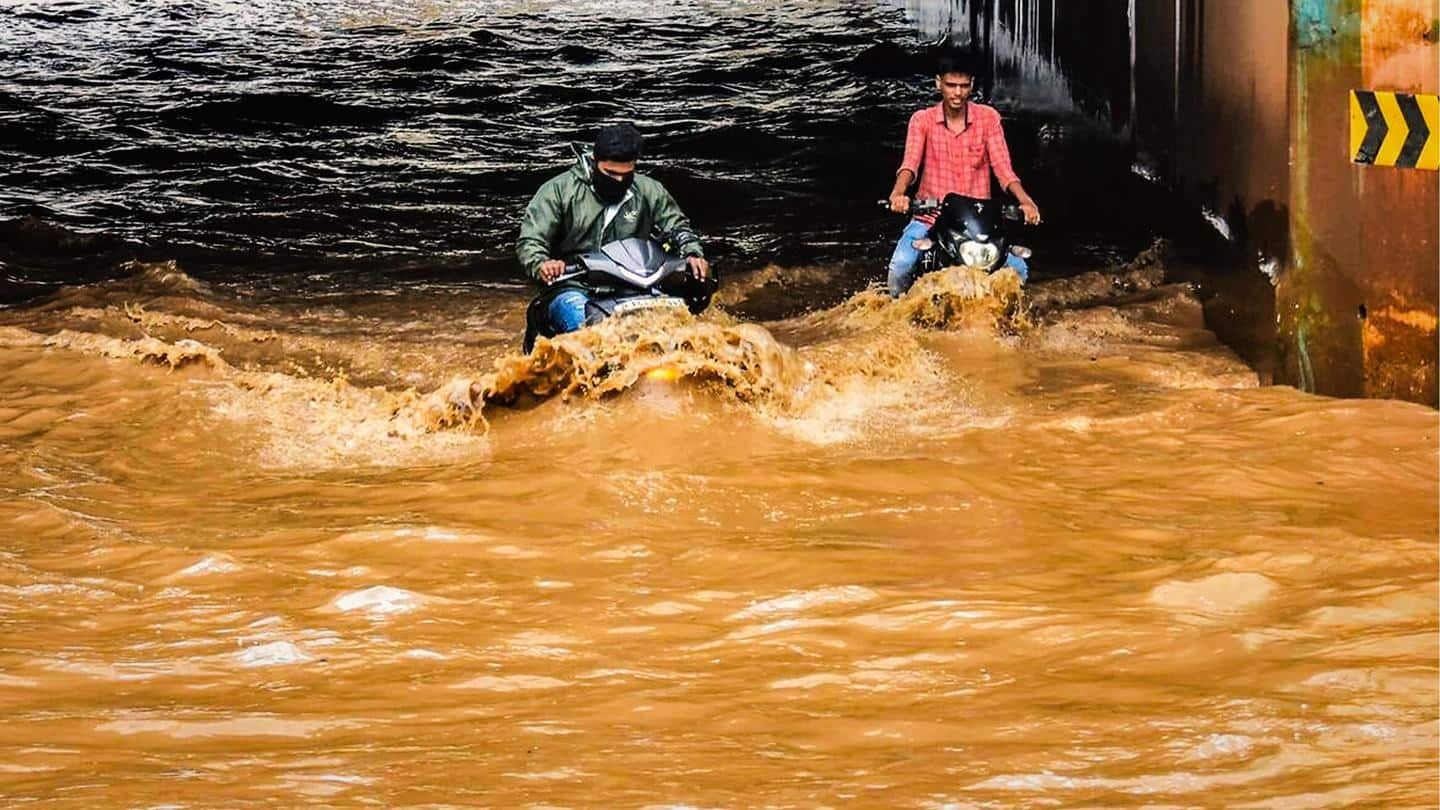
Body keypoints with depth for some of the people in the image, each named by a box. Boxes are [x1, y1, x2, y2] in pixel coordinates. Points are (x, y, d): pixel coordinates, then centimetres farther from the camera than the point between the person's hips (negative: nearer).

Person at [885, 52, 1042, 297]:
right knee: (901, 266, -27)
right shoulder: (922, 120, 1)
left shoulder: (988, 118, 2)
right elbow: (910, 161, -14)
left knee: (1017, 268, -16)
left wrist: (1025, 201, -24)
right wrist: (898, 192, -36)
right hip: (930, 217, -1)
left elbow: (1002, 166, -6)